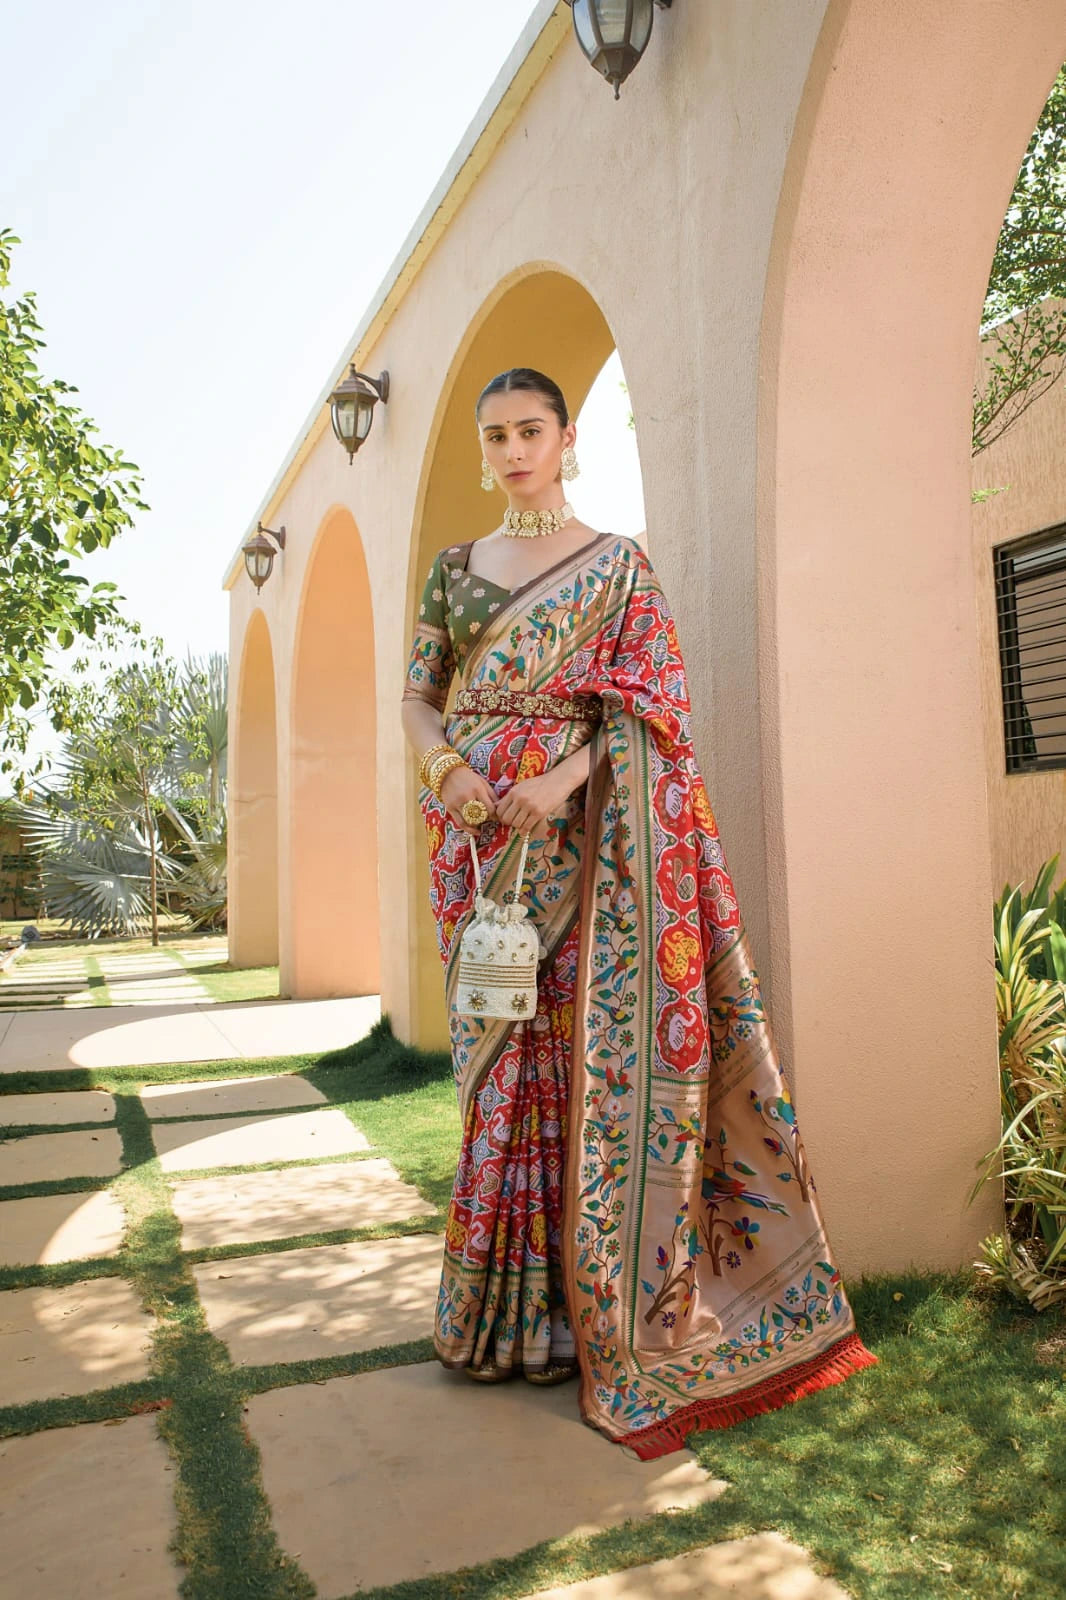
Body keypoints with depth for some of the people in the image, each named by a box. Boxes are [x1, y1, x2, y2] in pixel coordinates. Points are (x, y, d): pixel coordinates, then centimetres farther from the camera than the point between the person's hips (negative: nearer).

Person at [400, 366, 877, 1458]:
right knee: (500, 1054, 6)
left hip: (584, 830, -3)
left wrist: (564, 777, -19)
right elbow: (417, 694, 12)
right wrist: (447, 766, -9)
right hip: (481, 833, 3)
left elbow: (644, 703, -3)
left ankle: (605, 1309, 9)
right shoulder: (454, 567, 16)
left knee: (596, 1040, -5)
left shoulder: (617, 564, 6)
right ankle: (510, 1304, 20)